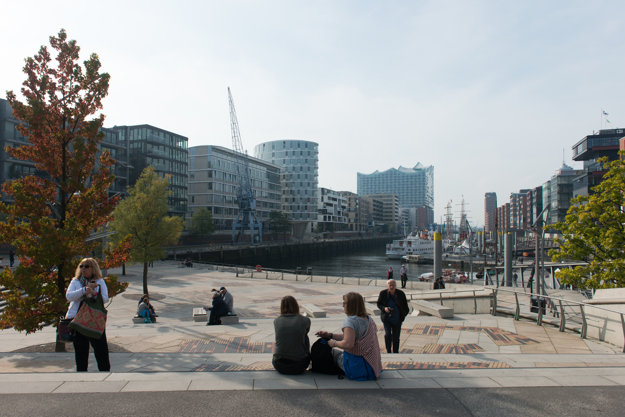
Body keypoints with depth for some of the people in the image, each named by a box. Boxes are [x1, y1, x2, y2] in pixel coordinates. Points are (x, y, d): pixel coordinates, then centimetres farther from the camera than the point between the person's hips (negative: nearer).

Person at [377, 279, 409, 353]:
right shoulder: (383, 293, -5)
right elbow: (379, 304, 3)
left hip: (397, 319, 1)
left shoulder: (401, 294, -3)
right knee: (387, 334, -15)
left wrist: (405, 313, 5)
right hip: (386, 318, -1)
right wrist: (384, 308, -15)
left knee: (396, 337, 7)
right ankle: (388, 351, 3)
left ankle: (396, 352, 24)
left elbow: (405, 305, 11)